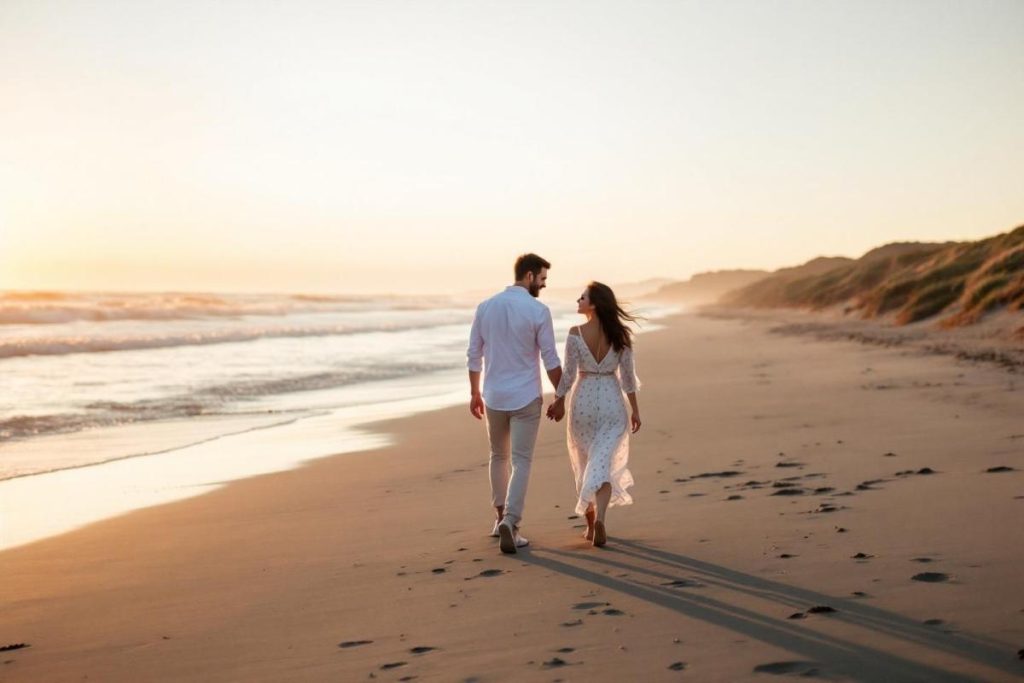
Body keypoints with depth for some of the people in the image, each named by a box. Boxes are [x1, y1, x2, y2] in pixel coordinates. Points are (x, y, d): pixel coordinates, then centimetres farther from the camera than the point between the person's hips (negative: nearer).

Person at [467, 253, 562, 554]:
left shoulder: (485, 307, 2)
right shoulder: (538, 310, -11)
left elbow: (474, 354, 6)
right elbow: (550, 360, -8)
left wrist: (474, 393, 15)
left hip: (493, 396, 4)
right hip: (525, 397, -4)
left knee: (499, 456, 20)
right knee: (521, 462, -1)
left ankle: (501, 518, 29)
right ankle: (510, 523, -15)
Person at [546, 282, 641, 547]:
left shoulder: (576, 334, -11)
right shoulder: (620, 335, -3)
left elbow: (569, 374, -9)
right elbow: (627, 376, 0)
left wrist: (558, 401, 6)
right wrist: (635, 410, 7)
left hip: (583, 402, -1)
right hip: (612, 404, 1)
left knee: (585, 465, 15)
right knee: (602, 465, 0)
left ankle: (591, 525, 23)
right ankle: (599, 518, -22)